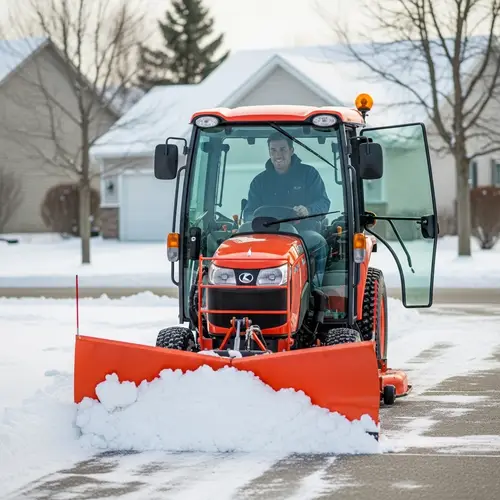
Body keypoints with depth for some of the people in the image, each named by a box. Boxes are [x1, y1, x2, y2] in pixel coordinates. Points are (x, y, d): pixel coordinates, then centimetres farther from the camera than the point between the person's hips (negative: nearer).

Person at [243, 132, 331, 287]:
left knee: (319, 243, -37)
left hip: (303, 232, -1)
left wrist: (308, 211, -23)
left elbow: (324, 203, 1)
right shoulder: (260, 181, 18)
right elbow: (248, 213, 13)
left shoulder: (308, 174, 11)